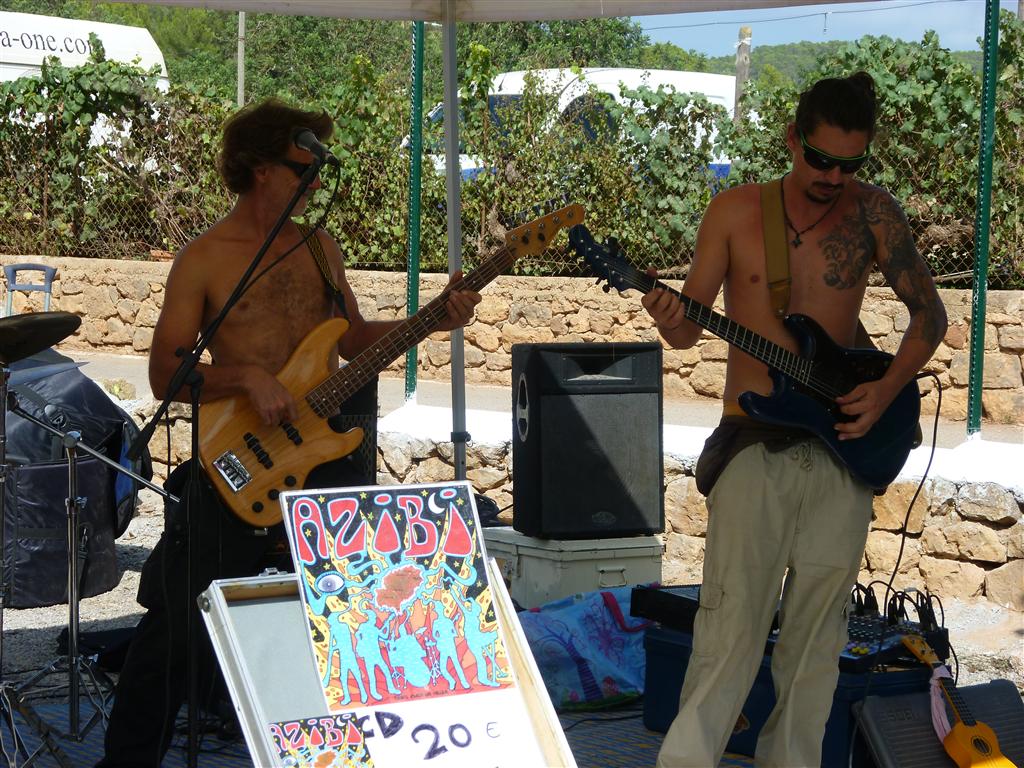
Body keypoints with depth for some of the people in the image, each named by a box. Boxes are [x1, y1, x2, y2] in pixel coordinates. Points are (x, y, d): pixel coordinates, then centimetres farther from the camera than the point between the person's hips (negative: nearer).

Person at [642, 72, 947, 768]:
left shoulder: (871, 212, 2)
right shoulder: (736, 211, 0)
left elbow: (930, 313, 8)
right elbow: (690, 326, 3)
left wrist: (888, 389, -6)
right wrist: (671, 320, -21)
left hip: (846, 445, 2)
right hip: (753, 448, -2)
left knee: (817, 636, 7)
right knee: (732, 630, -8)